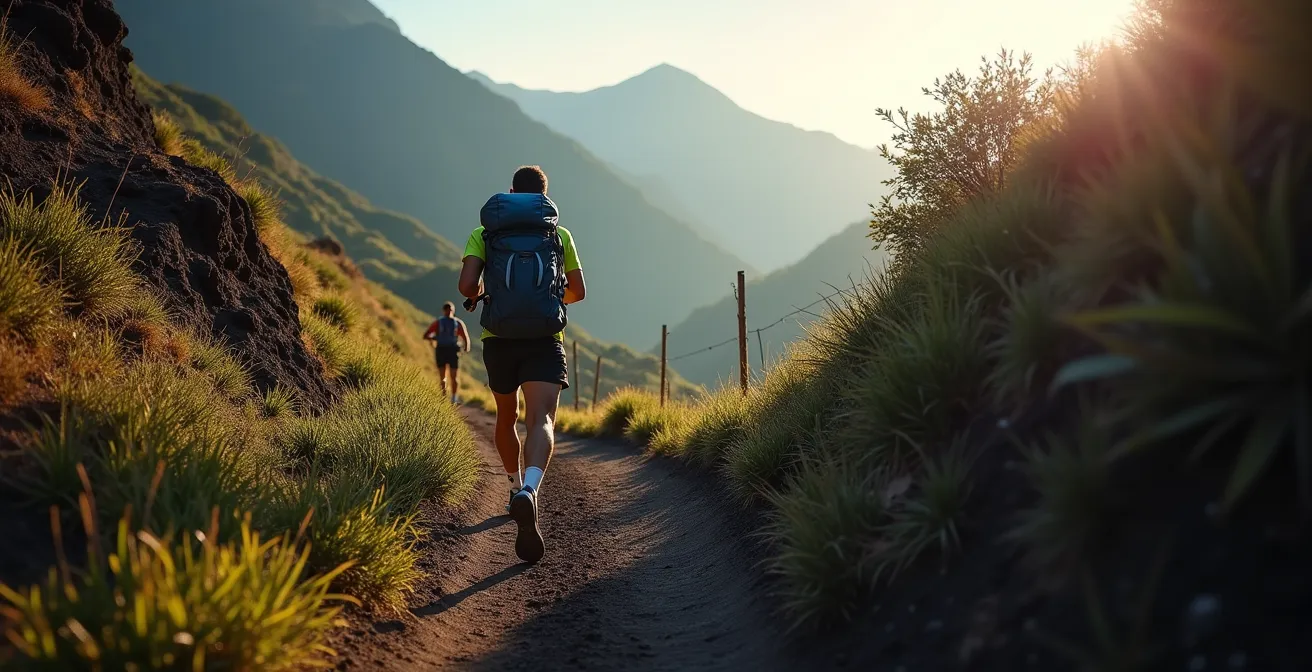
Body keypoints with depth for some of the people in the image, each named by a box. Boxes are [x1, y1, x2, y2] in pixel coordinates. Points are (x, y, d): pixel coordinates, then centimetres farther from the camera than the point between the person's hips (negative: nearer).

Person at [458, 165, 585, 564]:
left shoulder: (483, 233, 8)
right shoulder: (560, 234, 11)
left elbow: (467, 285, -6)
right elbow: (578, 292, 18)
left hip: (499, 339, 2)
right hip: (544, 340, -2)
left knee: (506, 418, 24)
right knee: (541, 422, -16)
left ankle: (516, 489, 39)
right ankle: (528, 493, -42)